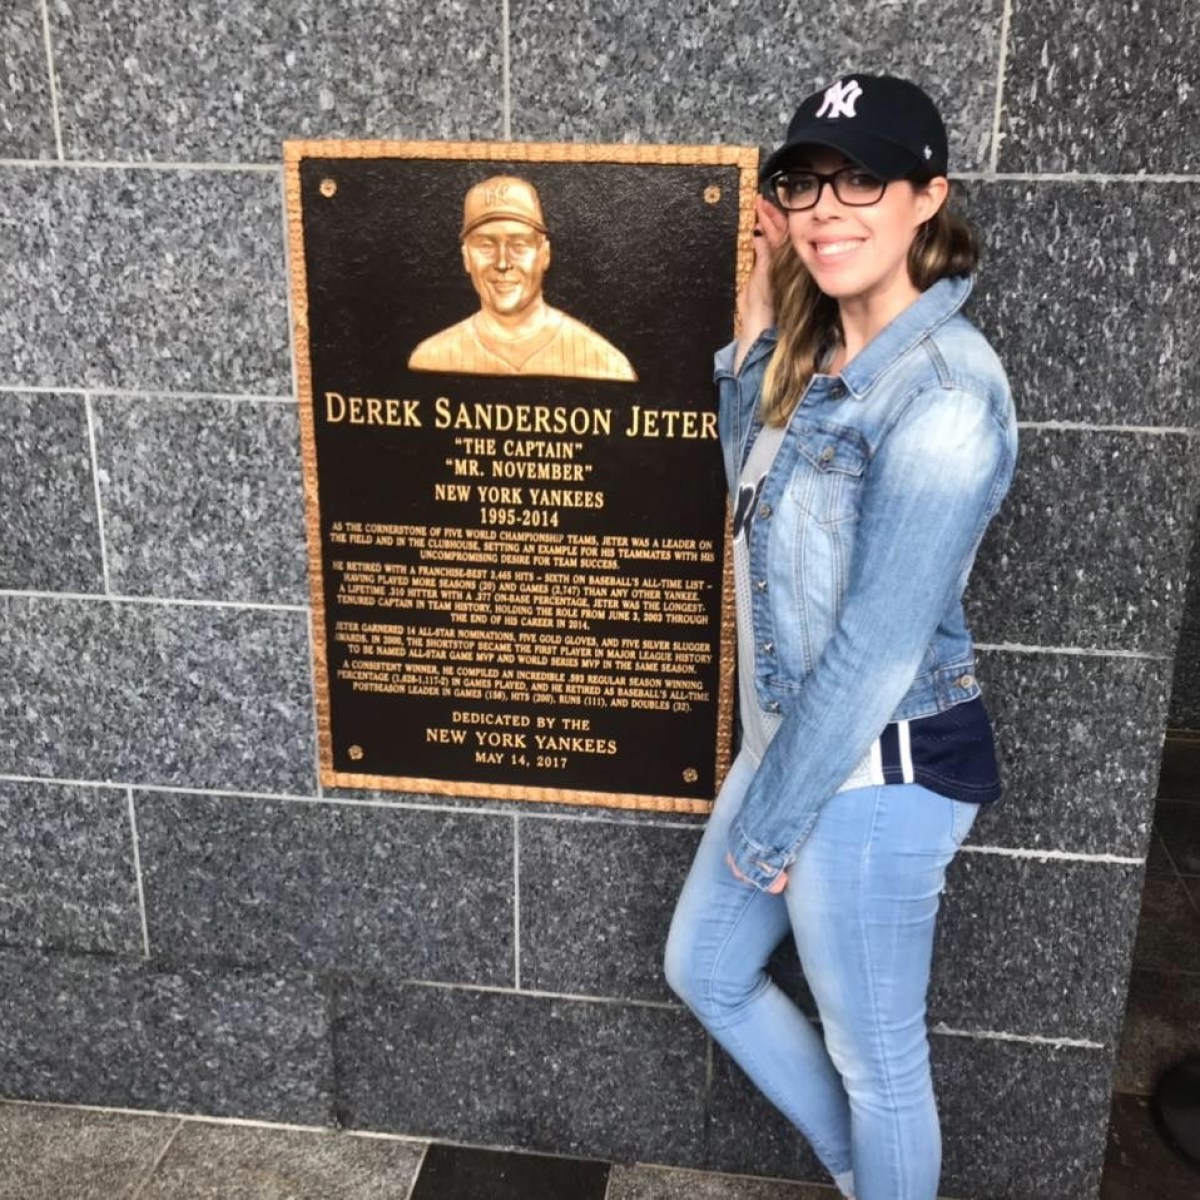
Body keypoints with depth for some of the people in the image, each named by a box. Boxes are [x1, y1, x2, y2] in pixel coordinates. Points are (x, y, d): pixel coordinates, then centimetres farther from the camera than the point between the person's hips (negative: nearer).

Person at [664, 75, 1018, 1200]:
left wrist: (770, 821, -14)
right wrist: (755, 324, 6)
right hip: (793, 736, 10)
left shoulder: (941, 393, -23)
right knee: (705, 970, 24)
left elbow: (878, 644, -23)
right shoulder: (824, 350, 5)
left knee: (872, 1055, 12)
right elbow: (754, 492, 16)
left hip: (875, 773, -10)